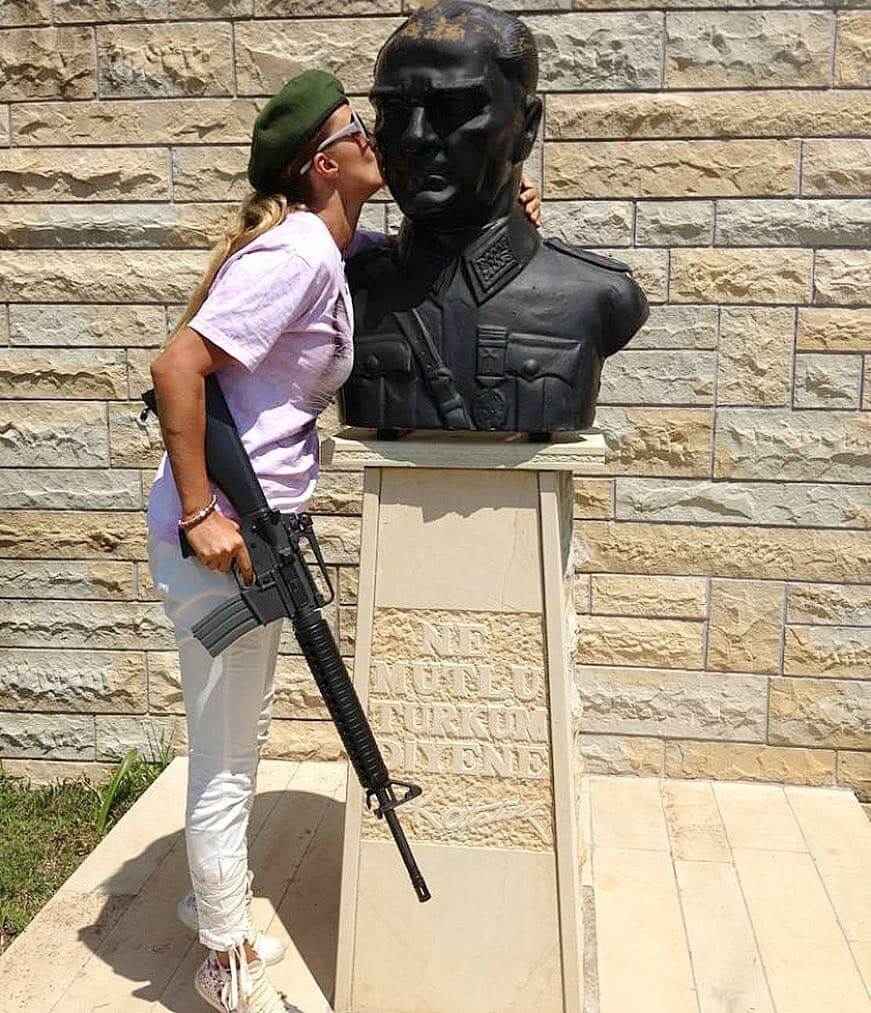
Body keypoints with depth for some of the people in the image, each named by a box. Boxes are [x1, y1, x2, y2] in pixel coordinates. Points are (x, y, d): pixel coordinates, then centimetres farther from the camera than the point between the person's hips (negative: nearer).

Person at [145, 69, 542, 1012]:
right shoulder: (297, 256, -19)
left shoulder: (346, 249, 8)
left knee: (241, 737, 25)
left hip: (257, 527, 10)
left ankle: (216, 889, 47)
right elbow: (175, 367, -25)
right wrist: (199, 517, -24)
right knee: (225, 760, 6)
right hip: (220, 534, -10)